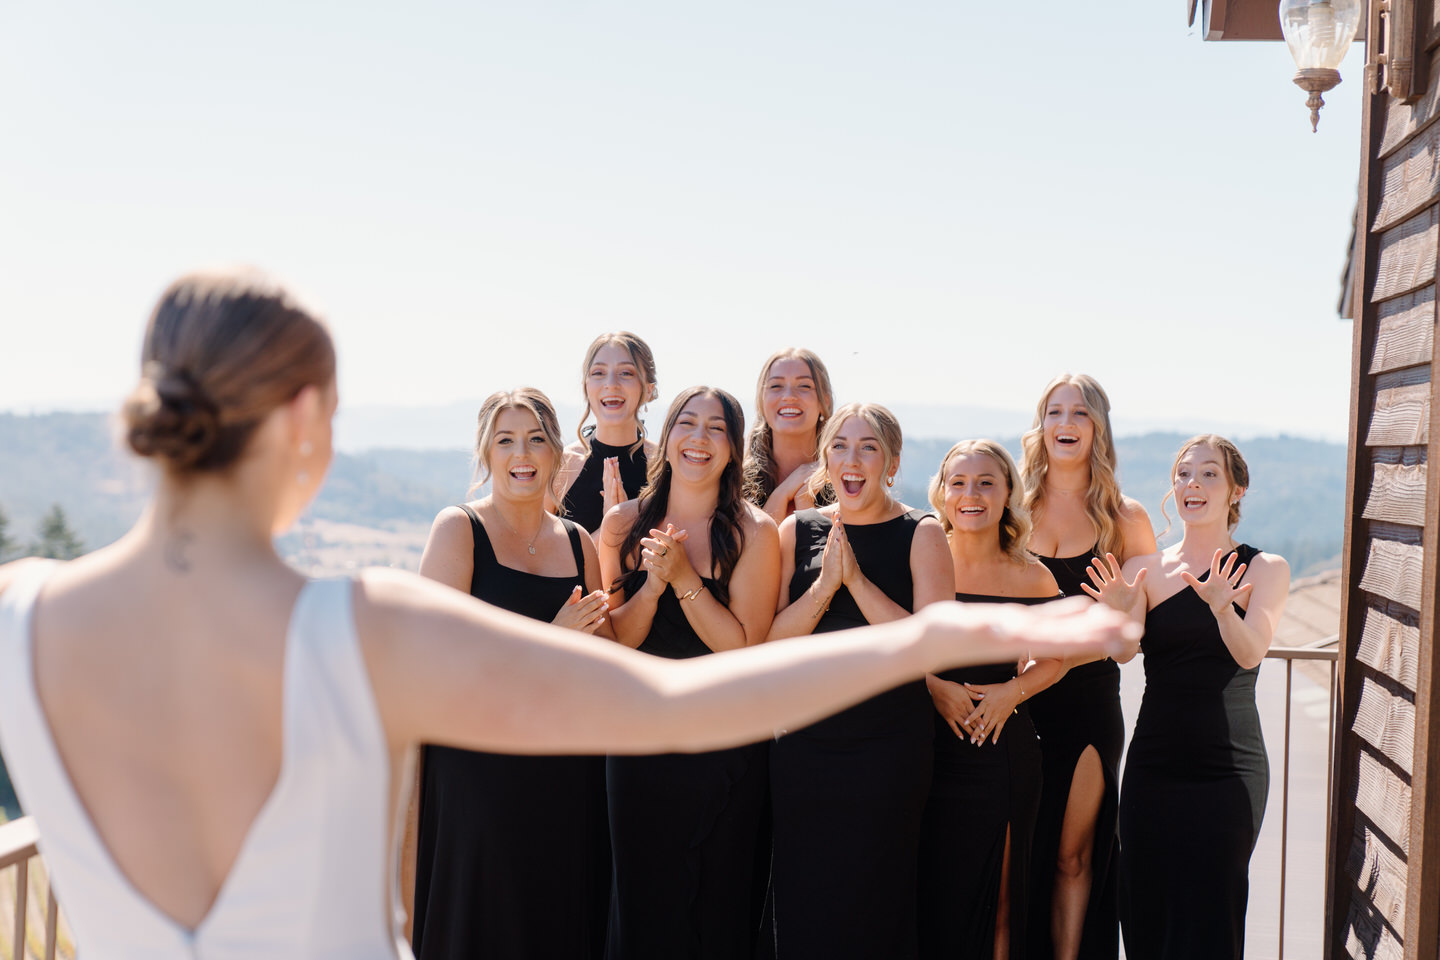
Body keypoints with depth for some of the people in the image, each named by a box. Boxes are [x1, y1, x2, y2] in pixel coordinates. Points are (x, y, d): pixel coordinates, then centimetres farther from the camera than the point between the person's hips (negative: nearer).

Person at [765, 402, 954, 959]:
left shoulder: (920, 535, -4)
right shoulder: (798, 531, 5)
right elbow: (771, 641, -1)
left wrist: (857, 580, -17)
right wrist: (825, 584, -14)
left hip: (888, 746, -3)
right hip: (804, 742, 3)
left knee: (872, 906, 4)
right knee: (802, 906, 7)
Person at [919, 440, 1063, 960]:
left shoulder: (1030, 577, 2)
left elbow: (1052, 660, 12)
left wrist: (1012, 692, -6)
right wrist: (934, 686, -11)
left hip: (1002, 749, 1)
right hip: (928, 744, 0)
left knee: (995, 893, 6)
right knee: (929, 891, 1)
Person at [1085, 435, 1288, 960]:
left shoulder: (1264, 569, 1)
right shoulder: (1146, 569, 6)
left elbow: (1250, 654, -13)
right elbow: (1125, 650, -8)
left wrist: (1222, 607, -33)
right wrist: (1120, 614, -30)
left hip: (1228, 768, -2)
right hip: (1154, 760, 2)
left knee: (1209, 918, -2)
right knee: (1144, 911, 5)